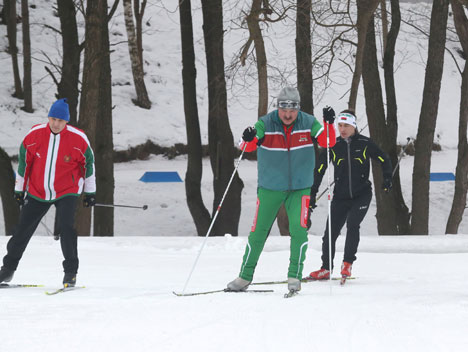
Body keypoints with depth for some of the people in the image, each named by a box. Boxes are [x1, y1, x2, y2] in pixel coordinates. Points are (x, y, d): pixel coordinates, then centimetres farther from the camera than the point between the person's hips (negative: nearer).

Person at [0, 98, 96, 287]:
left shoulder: (78, 139, -12)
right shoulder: (34, 135, -10)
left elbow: (88, 163, 2)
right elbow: (23, 162, 3)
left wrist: (90, 192, 5)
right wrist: (19, 190, 7)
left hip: (66, 193, -2)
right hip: (37, 192, 2)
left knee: (66, 228, -19)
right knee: (22, 230, 6)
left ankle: (71, 272, -7)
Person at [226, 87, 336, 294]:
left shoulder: (308, 123, -6)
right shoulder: (265, 124, -11)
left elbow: (328, 142, -13)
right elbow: (247, 146, -21)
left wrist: (329, 123, -31)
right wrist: (248, 139, -45)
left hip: (299, 188, 0)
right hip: (270, 188, 0)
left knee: (298, 228, -16)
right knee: (258, 231, 5)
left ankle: (294, 277, -7)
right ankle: (245, 277, 17)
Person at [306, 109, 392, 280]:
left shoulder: (365, 143, -4)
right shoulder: (333, 146, 0)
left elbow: (384, 160, 7)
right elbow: (318, 170, 4)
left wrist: (387, 179, -8)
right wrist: (312, 194, -1)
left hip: (362, 195, -2)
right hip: (340, 196, 2)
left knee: (352, 224, -22)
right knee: (331, 231, 0)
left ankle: (348, 263, -10)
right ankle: (325, 269, 14)